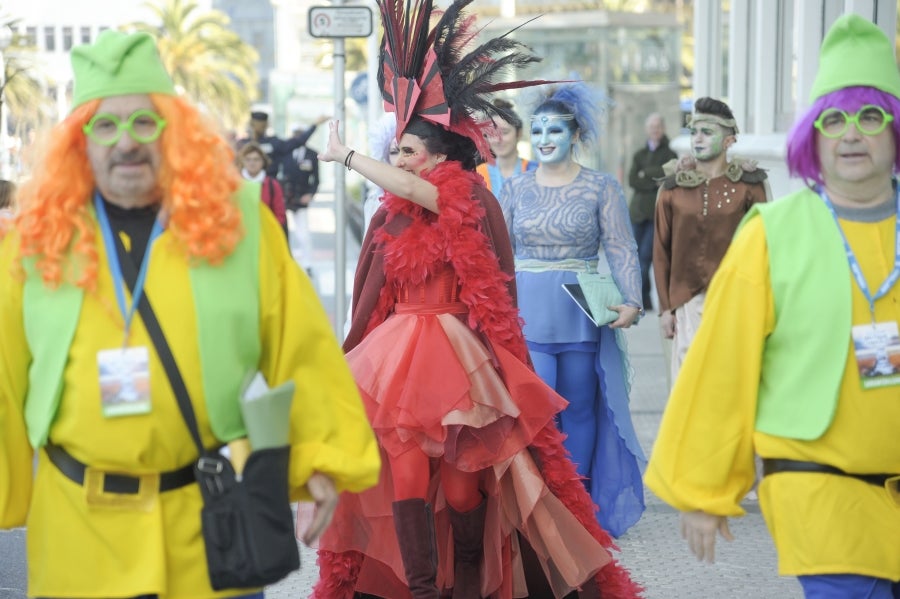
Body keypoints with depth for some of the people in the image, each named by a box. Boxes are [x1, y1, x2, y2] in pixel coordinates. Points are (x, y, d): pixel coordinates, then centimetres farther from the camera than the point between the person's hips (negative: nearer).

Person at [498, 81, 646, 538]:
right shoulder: (515, 189, 10)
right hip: (527, 315, 1)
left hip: (582, 316, -1)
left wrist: (632, 301, -16)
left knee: (580, 412, 6)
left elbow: (621, 251, -3)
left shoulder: (601, 188, 3)